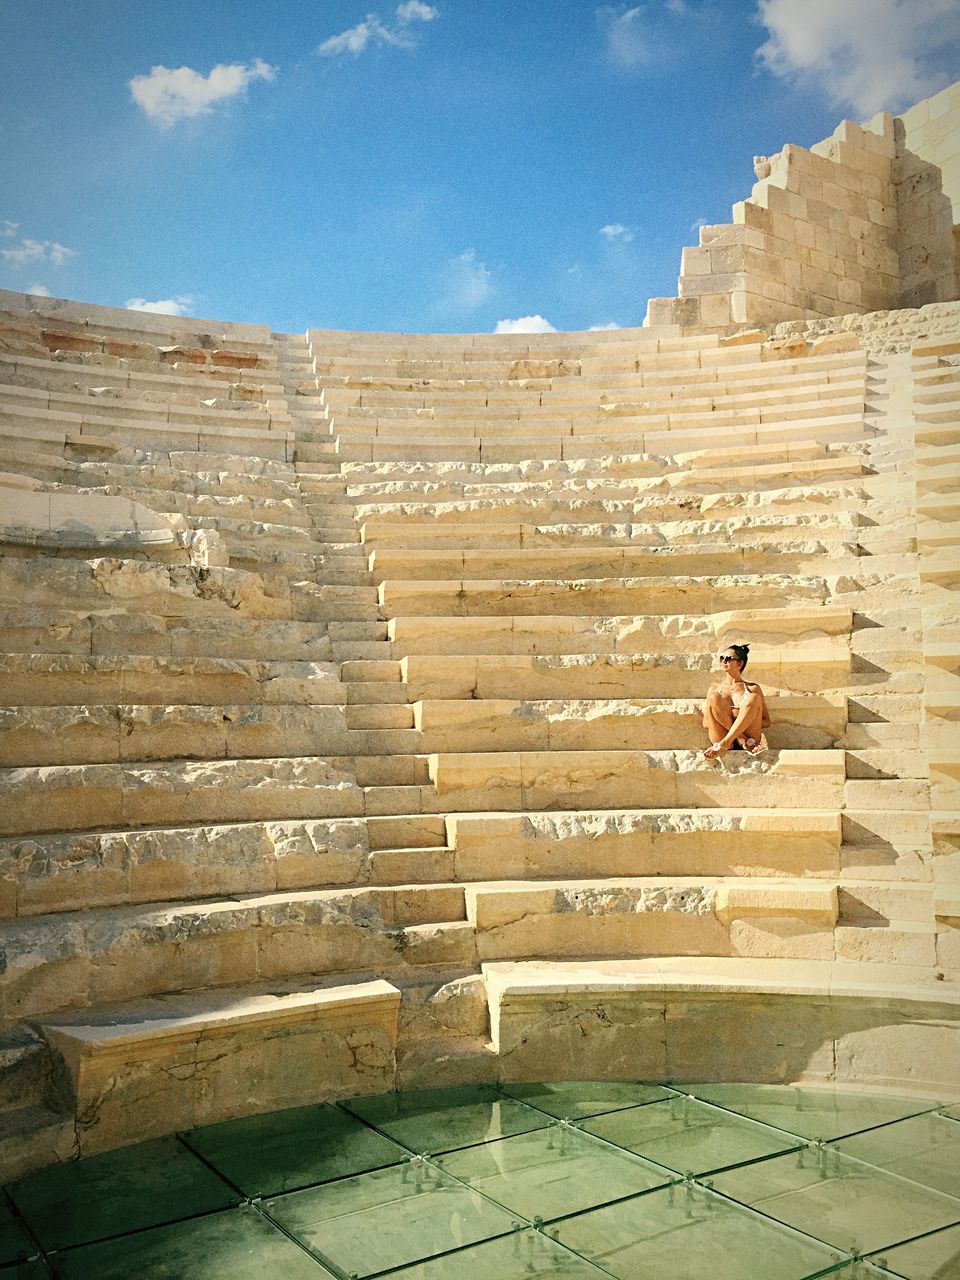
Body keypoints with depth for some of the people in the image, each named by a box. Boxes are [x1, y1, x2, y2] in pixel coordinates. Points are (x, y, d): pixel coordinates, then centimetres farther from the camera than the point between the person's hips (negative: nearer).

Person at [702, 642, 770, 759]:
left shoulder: (752, 688, 15)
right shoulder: (715, 688, 18)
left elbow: (766, 721, 11)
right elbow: (706, 723, 11)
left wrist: (748, 721, -7)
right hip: (721, 737, 1)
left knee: (753, 697, -22)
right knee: (713, 697, -18)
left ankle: (723, 744, -37)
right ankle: (745, 741, -28)